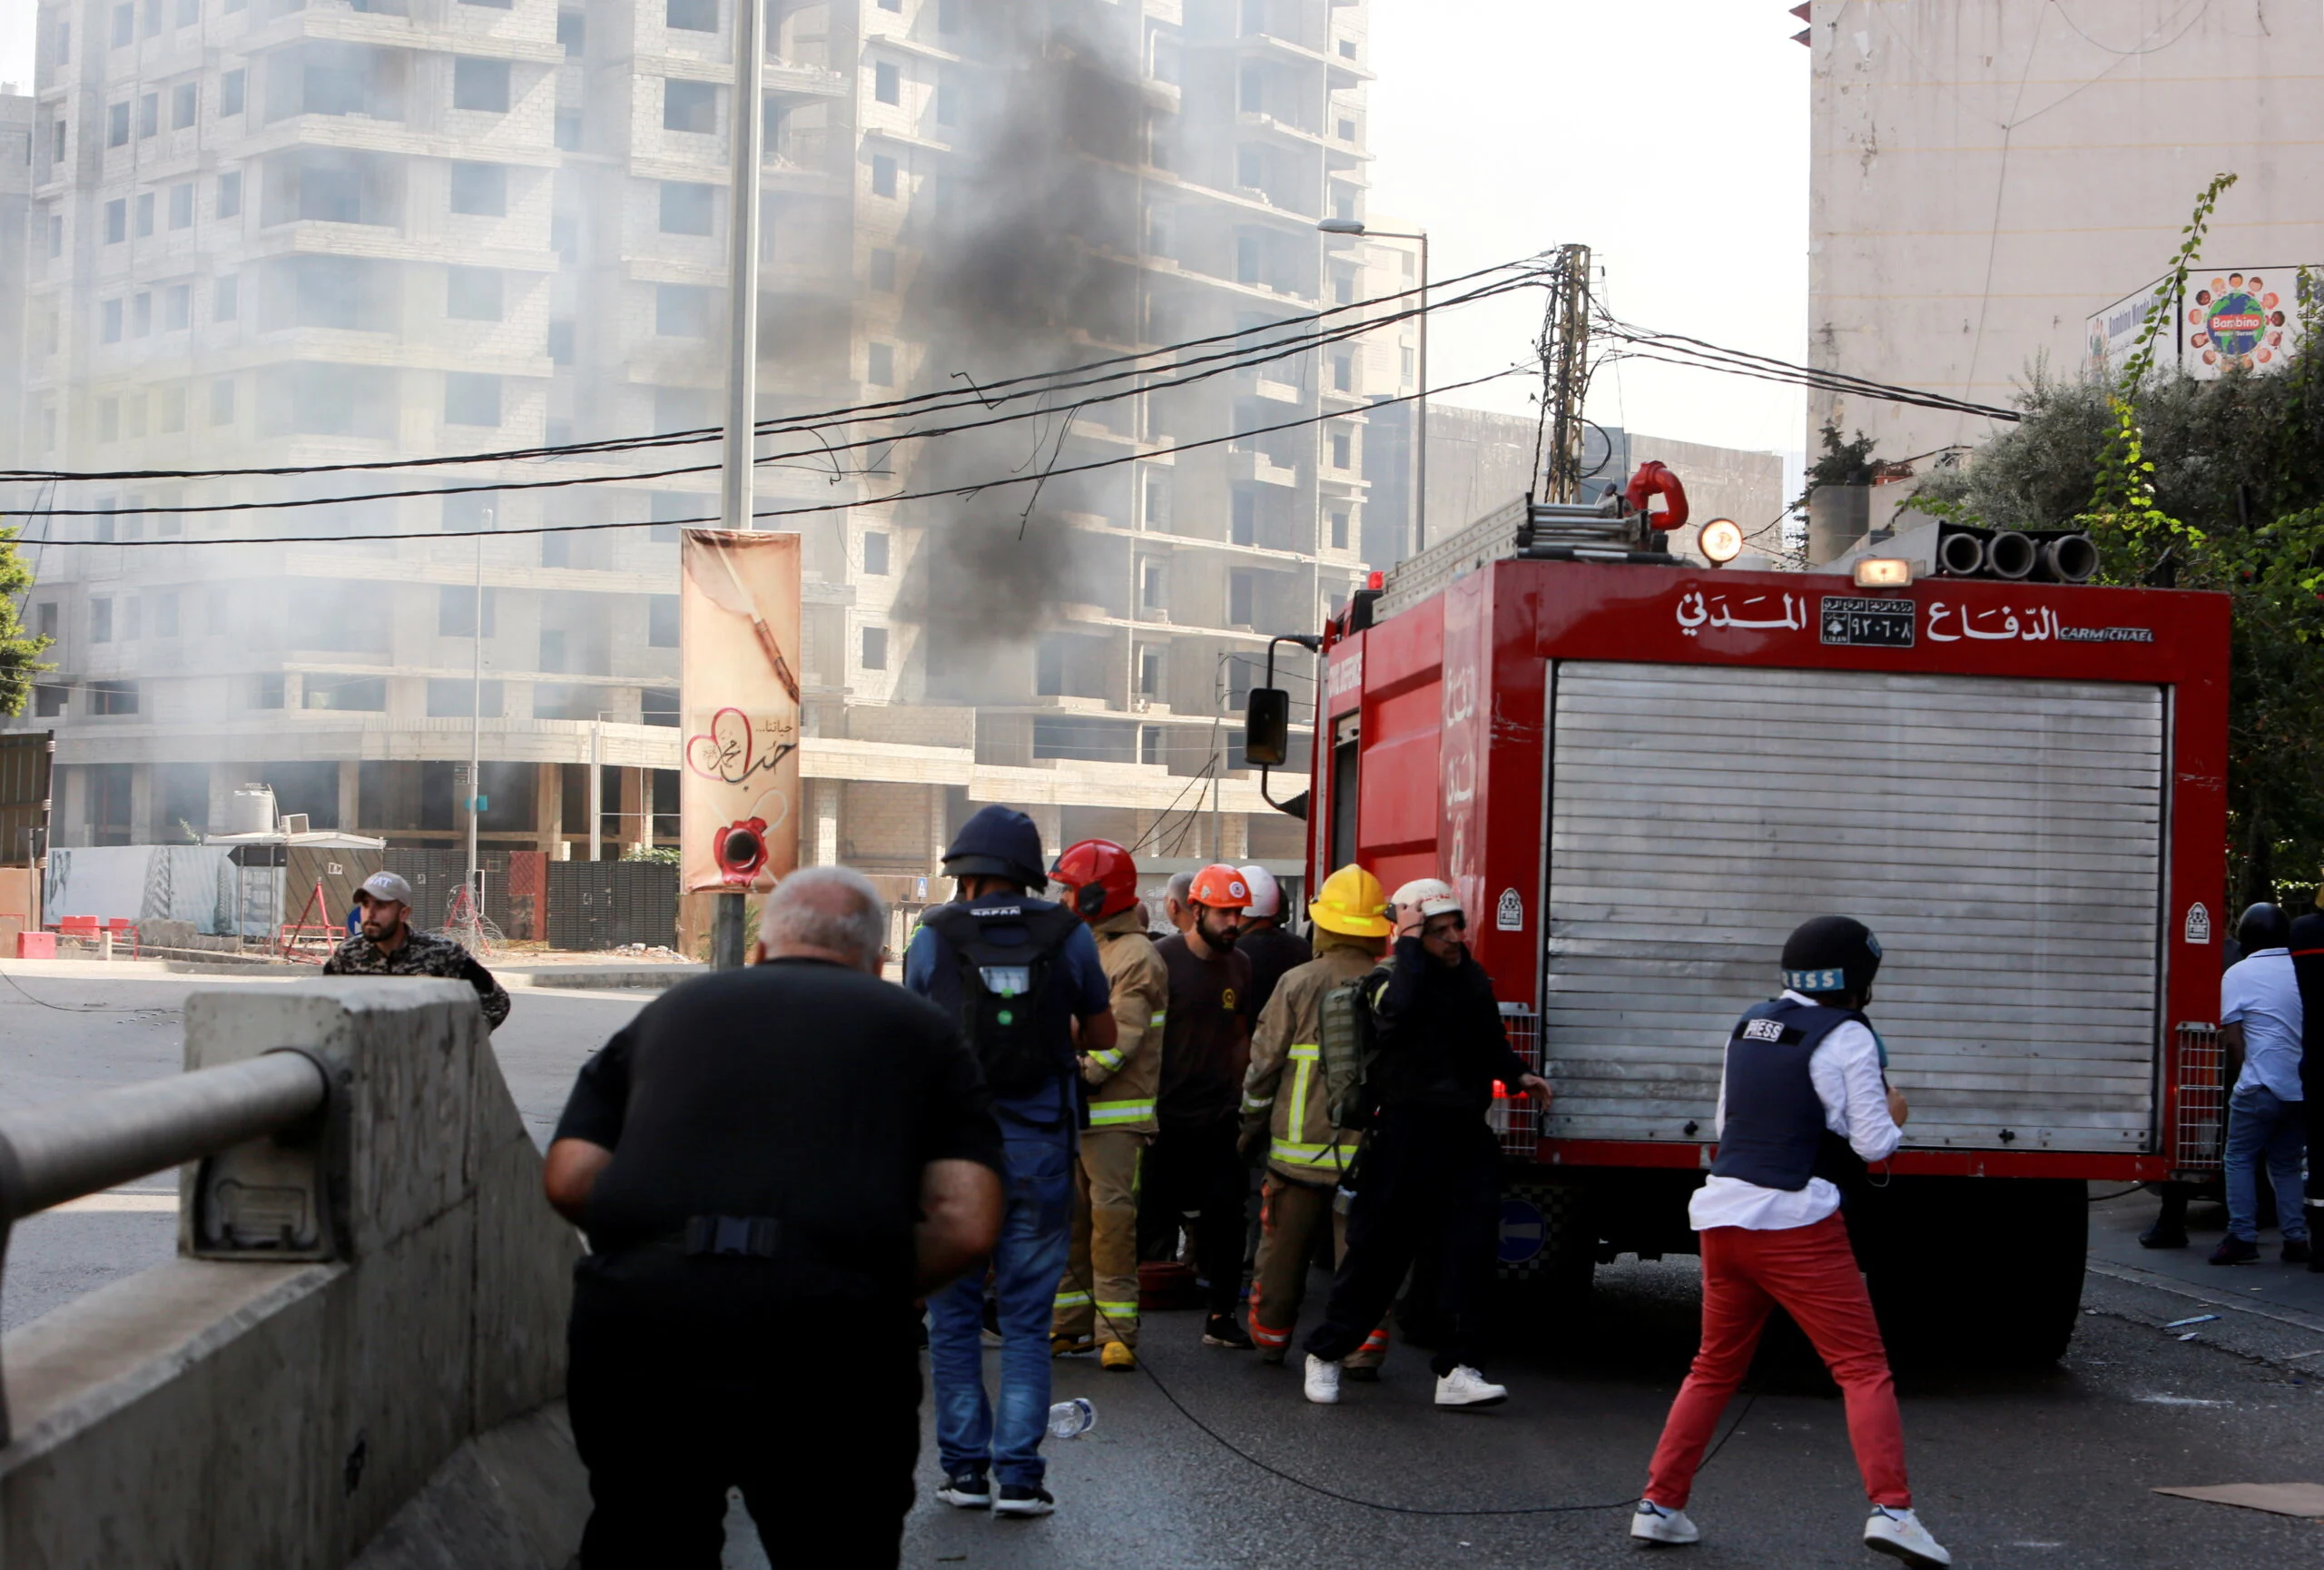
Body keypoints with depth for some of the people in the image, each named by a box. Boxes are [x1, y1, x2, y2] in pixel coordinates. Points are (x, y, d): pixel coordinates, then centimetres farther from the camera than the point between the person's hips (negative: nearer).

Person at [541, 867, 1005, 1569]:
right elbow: (966, 1226, 6)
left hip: (638, 1307, 2)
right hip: (829, 1326, -1)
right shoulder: (920, 1029, 19)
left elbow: (568, 1179, 12)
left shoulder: (668, 1010, 24)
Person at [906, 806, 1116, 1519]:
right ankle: (1018, 1474, 2)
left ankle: (964, 1467, 12)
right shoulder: (1067, 936, -2)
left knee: (954, 1317, 11)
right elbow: (1101, 1034, 11)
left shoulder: (933, 938, -3)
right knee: (1026, 1321, 7)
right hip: (1039, 1152, 1)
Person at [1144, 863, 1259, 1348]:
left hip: (1221, 1119, 4)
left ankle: (1220, 1316, 13)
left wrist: (1240, 1096, 8)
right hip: (1166, 1116, -4)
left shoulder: (1240, 965, 7)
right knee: (1152, 1218, 2)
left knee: (1226, 1216, 2)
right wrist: (1145, 1104, -9)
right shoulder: (1161, 959, -8)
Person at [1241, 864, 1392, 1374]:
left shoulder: (1298, 984, -5)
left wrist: (1252, 1122, 10)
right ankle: (1363, 1347, 1)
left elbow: (1265, 1061, -2)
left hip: (1300, 1145, 0)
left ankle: (1270, 1336, 23)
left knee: (1284, 1248, 12)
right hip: (1371, 1147, 0)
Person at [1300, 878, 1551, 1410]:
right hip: (1407, 1132, -6)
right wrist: (1410, 943, -23)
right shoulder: (1393, 980, -7)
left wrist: (1519, 1074, 14)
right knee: (1379, 1248, 0)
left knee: (1470, 1251, -4)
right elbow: (1397, 1012, -32)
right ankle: (1326, 1352, 16)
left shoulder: (1474, 980, 14)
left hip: (1467, 1135, 6)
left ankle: (1458, 1370, -3)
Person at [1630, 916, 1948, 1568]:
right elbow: (1873, 1143, -7)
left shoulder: (1749, 1025, 14)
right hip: (1796, 1223, -6)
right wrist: (1894, 1118, 14)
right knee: (1863, 1366, -3)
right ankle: (1890, 1509, -15)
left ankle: (1659, 1505, 16)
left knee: (1714, 1368, 18)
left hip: (1723, 1215, 6)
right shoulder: (1847, 1037, -5)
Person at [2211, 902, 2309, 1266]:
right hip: (2305, 1086, 5)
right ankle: (2296, 1239, 10)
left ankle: (2242, 1237, -2)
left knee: (2240, 1159, 6)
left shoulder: (2238, 974, -3)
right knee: (2286, 1162, 16)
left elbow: (2231, 1039, -5)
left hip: (2261, 1085, -5)